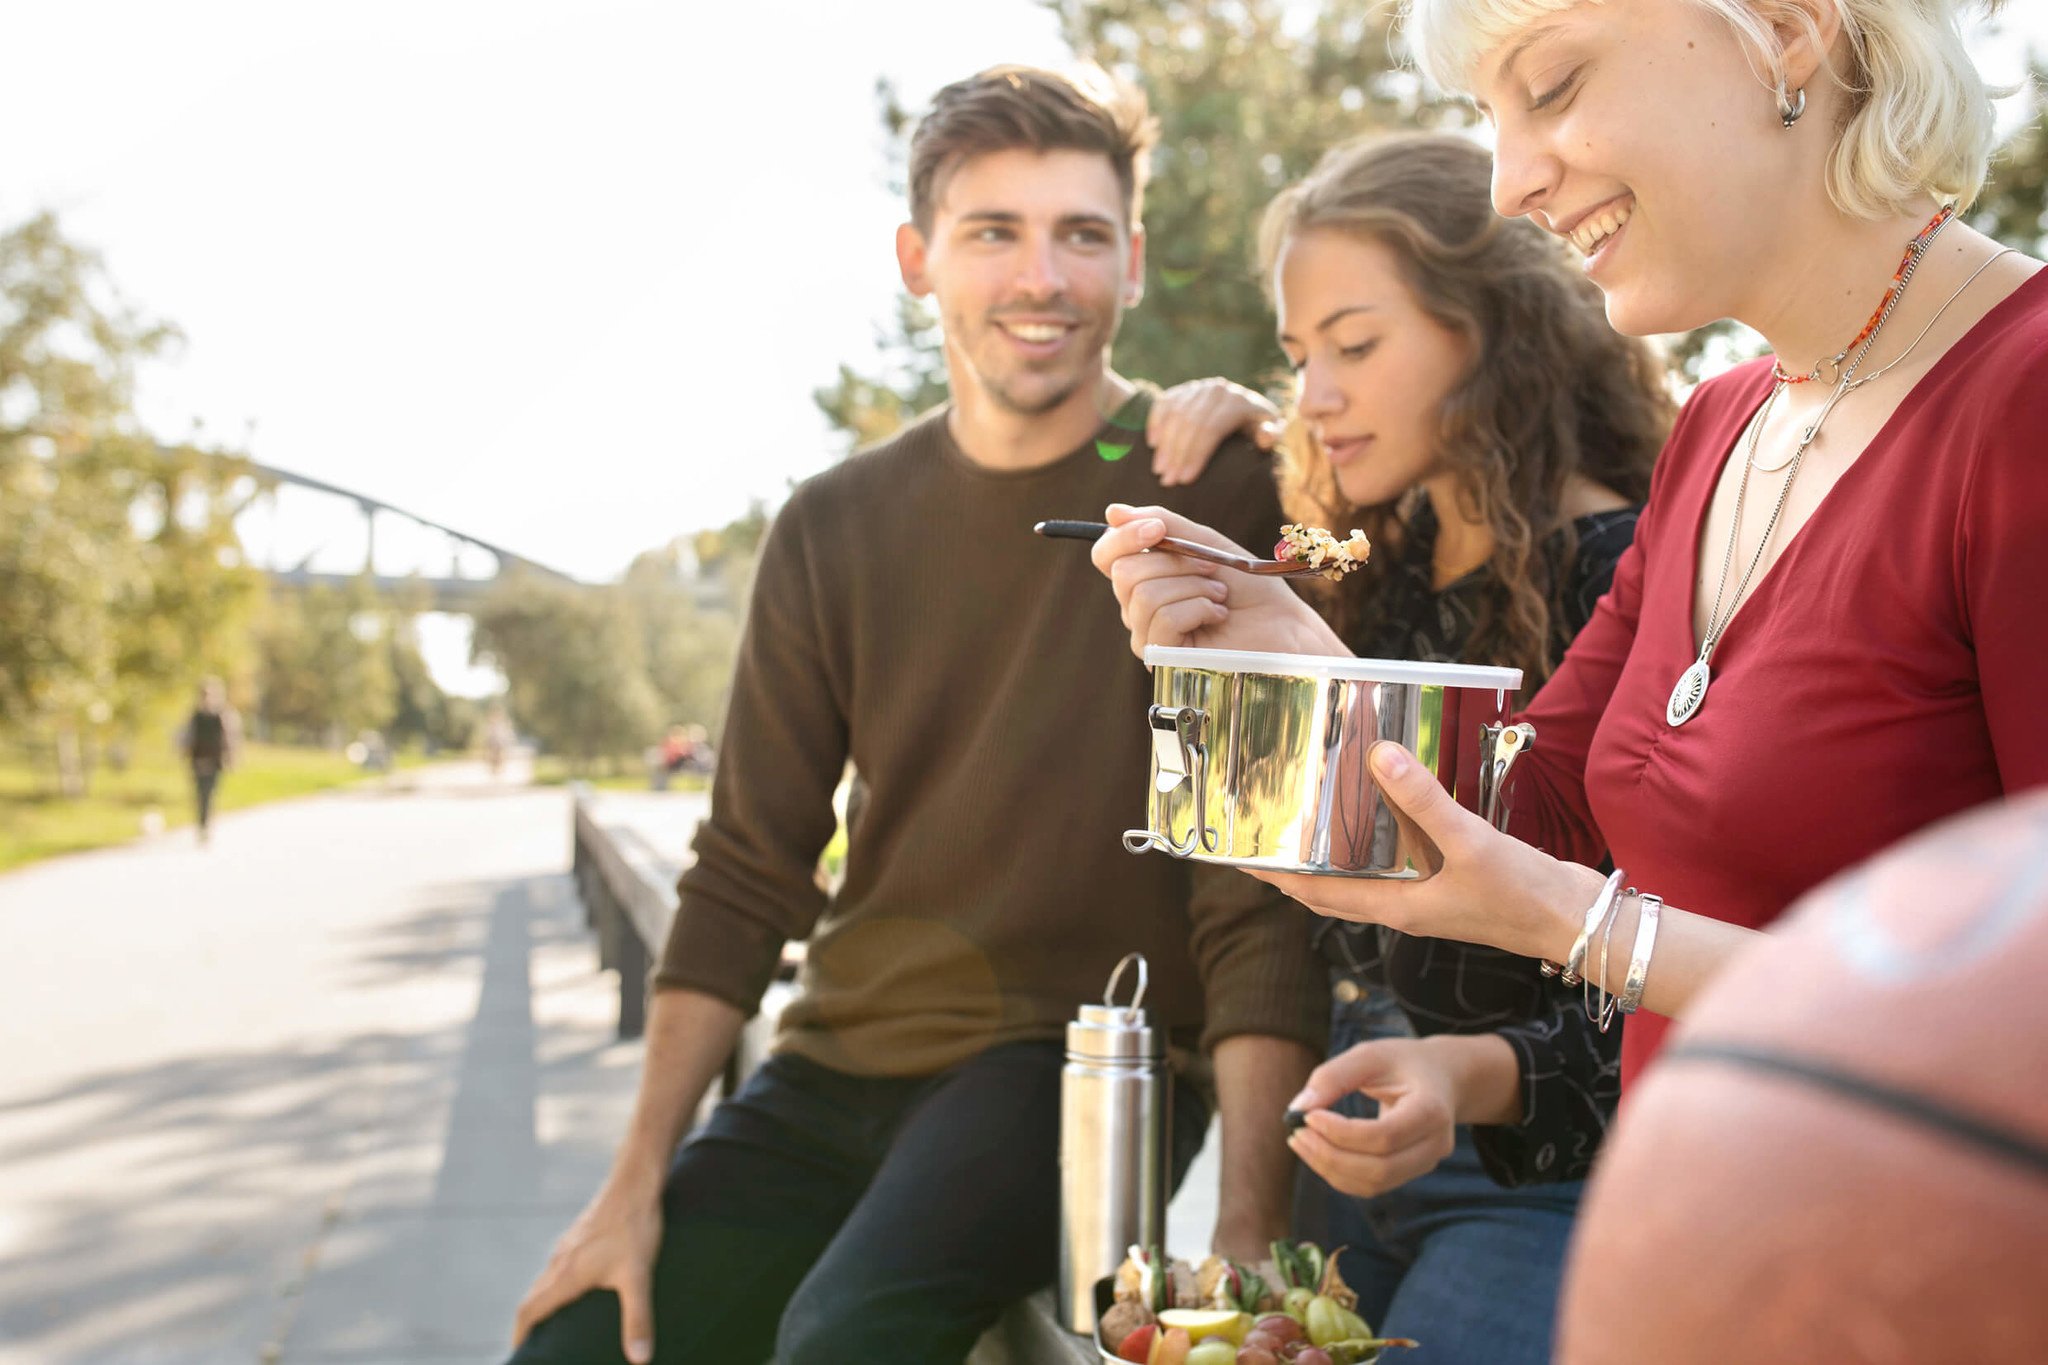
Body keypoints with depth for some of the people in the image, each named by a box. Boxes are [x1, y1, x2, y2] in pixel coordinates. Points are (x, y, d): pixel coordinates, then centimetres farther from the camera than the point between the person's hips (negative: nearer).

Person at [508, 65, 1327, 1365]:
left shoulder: (1222, 491, -8)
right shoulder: (834, 530, 6)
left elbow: (1261, 894, -12)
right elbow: (746, 873, 8)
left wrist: (1247, 1233, -20)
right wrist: (639, 1182, 2)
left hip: (1076, 1062, -5)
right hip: (838, 1067, 5)